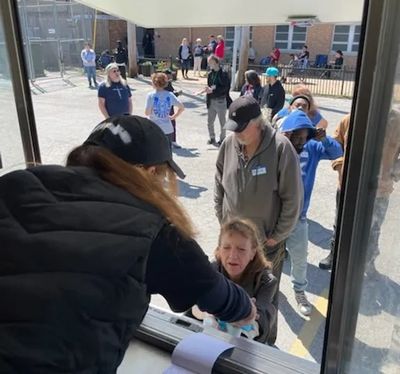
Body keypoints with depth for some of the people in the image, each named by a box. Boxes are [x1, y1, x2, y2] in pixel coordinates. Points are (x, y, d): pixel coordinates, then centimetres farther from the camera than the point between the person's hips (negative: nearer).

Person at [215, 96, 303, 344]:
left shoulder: (281, 148, -20)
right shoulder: (230, 143, -6)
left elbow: (293, 198, -15)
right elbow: (219, 183, 8)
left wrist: (278, 236, -10)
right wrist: (222, 218, 6)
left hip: (267, 241, -4)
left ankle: (267, 342, 39)